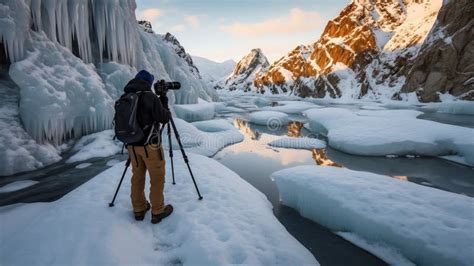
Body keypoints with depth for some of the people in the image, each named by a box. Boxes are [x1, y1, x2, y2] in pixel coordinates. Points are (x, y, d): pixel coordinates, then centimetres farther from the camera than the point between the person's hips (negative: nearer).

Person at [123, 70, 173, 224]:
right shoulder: (149, 96, -15)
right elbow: (164, 118, -10)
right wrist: (164, 101, 4)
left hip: (132, 144, 7)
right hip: (150, 144, -6)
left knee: (137, 177, 16)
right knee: (157, 177, 6)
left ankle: (139, 209, 27)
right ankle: (157, 211, 15)